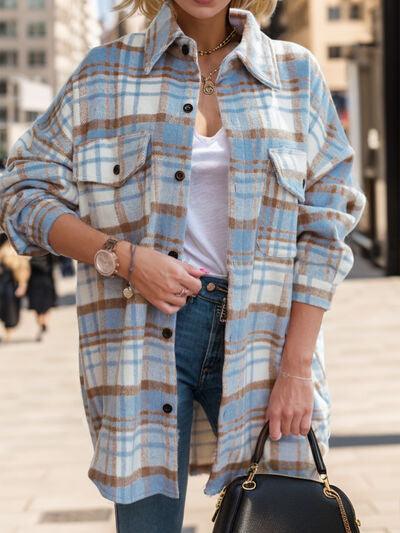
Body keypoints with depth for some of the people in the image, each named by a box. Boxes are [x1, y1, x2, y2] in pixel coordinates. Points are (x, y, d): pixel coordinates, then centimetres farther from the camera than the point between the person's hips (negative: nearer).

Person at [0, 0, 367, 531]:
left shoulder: (297, 73, 8)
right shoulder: (106, 72, 6)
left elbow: (324, 226, 3)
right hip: (144, 329, -1)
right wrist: (122, 257, -10)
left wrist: (297, 367, -5)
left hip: (264, 328, 1)